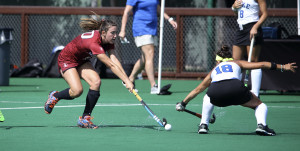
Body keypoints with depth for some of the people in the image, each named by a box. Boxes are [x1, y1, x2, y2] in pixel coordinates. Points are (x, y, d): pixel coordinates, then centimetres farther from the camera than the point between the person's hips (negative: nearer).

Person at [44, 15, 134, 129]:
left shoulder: (108, 40, -14)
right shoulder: (93, 41, -38)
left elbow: (114, 60, -25)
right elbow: (111, 65, -41)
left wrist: (126, 78, -38)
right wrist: (126, 81, -43)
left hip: (81, 61, 8)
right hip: (66, 61, -8)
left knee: (96, 82, -17)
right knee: (77, 90, -26)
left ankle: (85, 119, -7)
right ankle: (55, 96, 8)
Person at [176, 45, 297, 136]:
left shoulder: (214, 70, 37)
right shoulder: (237, 63, 33)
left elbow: (198, 89, 46)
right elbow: (261, 65, 23)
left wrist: (183, 103, 59)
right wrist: (283, 67, 26)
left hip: (215, 91, 2)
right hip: (236, 88, -2)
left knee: (208, 97, 39)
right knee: (260, 105, 20)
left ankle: (203, 124, 26)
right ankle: (261, 124, -9)